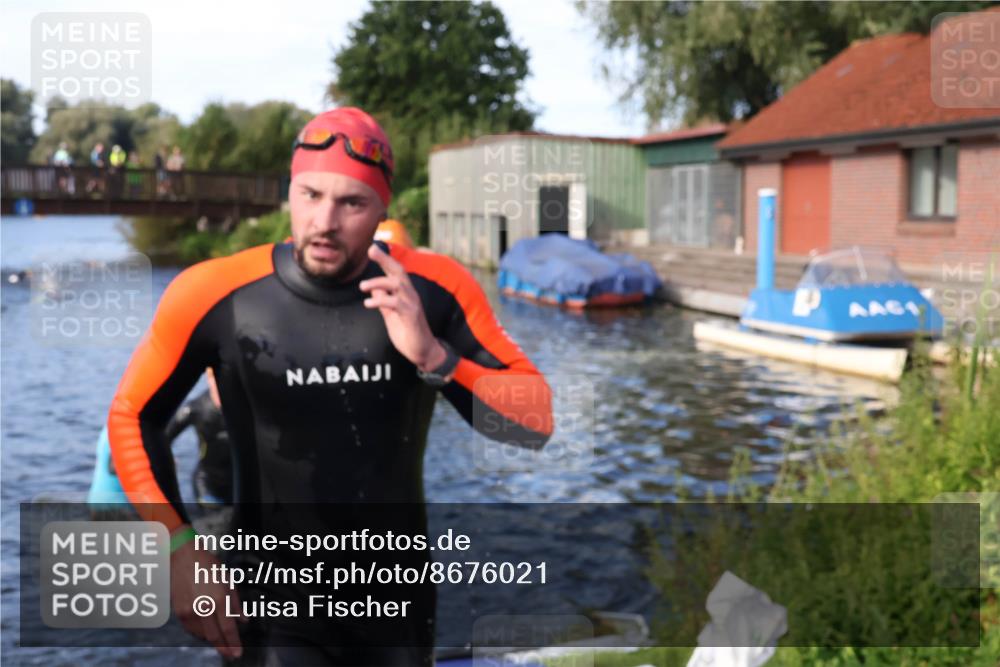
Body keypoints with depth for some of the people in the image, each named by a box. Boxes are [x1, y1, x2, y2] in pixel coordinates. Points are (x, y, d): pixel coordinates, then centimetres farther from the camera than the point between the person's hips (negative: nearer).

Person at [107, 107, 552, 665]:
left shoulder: (436, 289, -12)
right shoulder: (215, 295, -16)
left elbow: (537, 423, -11)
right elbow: (133, 416, -1)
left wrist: (435, 358, -26)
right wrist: (180, 546, -10)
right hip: (277, 605, -2)